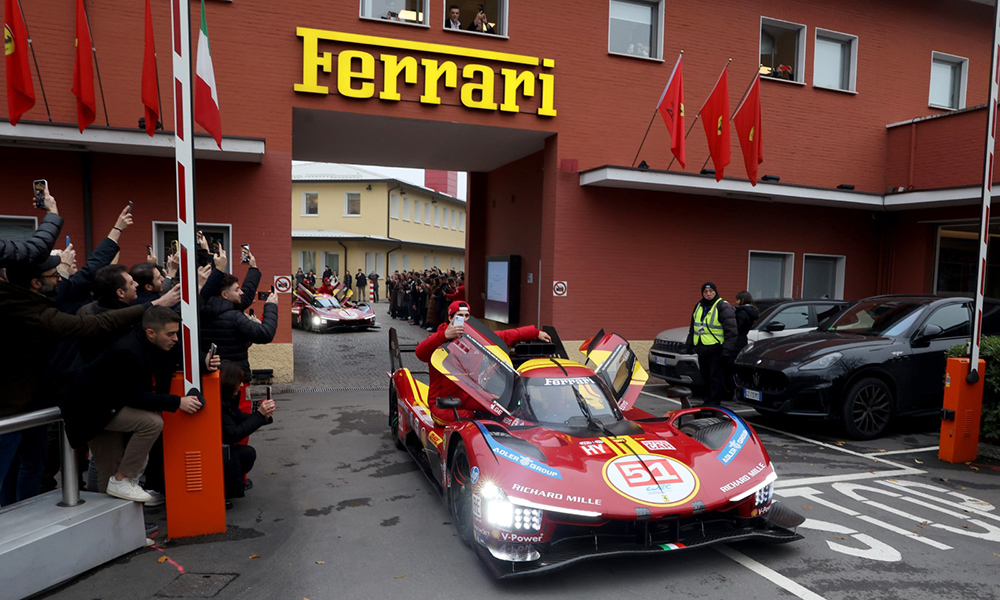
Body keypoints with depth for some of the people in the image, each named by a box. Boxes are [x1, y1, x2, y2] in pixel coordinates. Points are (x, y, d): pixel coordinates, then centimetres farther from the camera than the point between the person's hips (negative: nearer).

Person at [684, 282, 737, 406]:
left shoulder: (723, 307, -7)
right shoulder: (699, 306, 16)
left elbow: (731, 331, -12)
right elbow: (693, 328, 26)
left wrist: (727, 351, -19)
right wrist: (690, 345, 22)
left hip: (716, 350, -7)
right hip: (702, 350, 7)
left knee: (716, 379, -6)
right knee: (706, 378, 14)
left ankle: (713, 405, -3)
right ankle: (707, 403, 24)